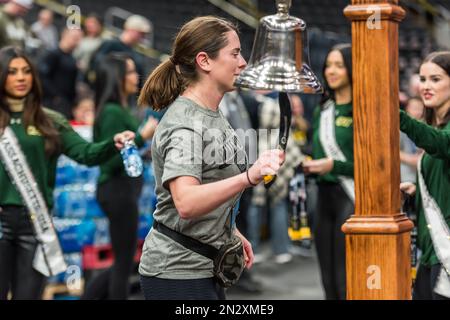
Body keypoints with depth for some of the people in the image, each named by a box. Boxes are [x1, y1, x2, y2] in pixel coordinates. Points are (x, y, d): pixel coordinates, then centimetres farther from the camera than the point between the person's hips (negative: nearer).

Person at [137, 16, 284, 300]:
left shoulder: (213, 115, 10)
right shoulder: (183, 123, -20)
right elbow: (186, 204, -35)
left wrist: (233, 233, 25)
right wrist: (248, 178, -46)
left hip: (205, 267, 10)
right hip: (177, 274, -9)